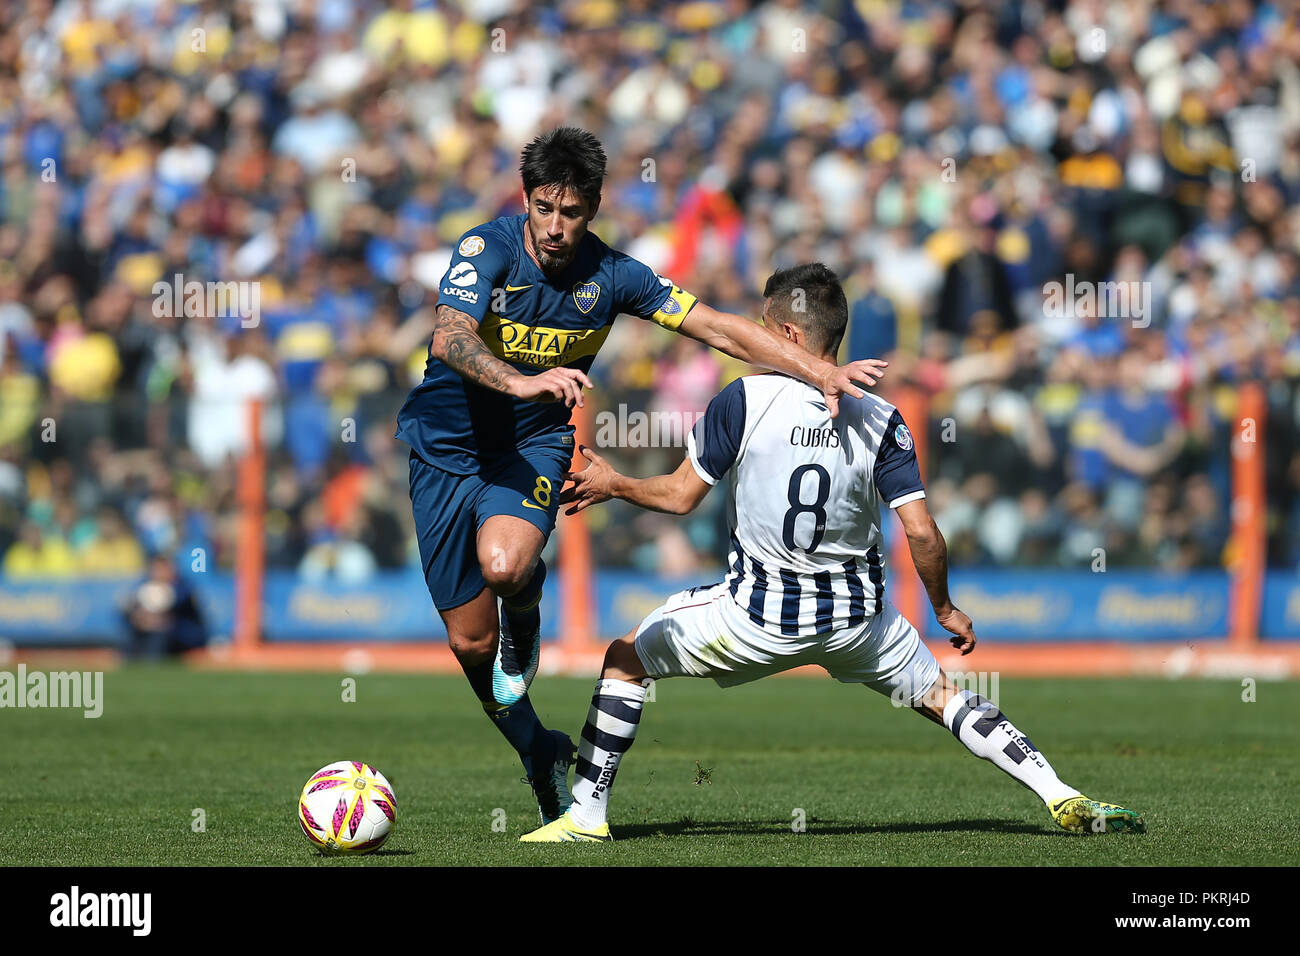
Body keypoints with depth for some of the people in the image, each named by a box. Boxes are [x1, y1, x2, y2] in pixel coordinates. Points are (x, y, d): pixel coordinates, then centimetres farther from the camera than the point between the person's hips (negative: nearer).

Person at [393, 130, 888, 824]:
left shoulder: (610, 275, -8)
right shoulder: (487, 250, -16)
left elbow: (718, 327, -3)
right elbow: (451, 338, -33)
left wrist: (820, 372, -13)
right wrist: (521, 382, -53)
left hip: (533, 447, 0)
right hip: (445, 447, 0)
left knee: (506, 565, -33)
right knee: (470, 641, 2)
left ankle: (523, 617, 4)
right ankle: (540, 754, 28)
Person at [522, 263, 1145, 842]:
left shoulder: (743, 399, -13)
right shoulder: (878, 420, -8)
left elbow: (681, 496, -5)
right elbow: (922, 535, -10)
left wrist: (612, 484, 14)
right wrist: (945, 609, 7)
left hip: (759, 614, -2)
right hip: (855, 618, 2)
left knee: (626, 659, 15)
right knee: (942, 698, 19)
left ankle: (587, 815, 11)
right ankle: (1061, 797, 5)